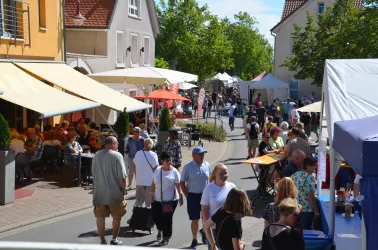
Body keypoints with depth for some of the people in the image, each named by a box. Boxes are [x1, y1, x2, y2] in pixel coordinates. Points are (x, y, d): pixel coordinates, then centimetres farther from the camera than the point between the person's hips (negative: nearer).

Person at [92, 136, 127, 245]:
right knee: (117, 216, 14)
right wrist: (124, 189, -2)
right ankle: (114, 239, 21)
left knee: (100, 216, 11)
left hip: (99, 192, 4)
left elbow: (94, 173, 11)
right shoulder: (117, 156, -14)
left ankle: (103, 240, 14)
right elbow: (122, 176, -15)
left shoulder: (97, 156, 3)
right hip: (115, 192, -4)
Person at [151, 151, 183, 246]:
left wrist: (180, 196, -10)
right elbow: (153, 183, 8)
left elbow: (178, 185, -5)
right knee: (155, 216, 6)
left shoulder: (174, 171, -5)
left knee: (167, 218, 0)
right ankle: (160, 229, 38)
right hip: (157, 199, 3)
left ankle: (166, 238, 16)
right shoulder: (157, 170, 4)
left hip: (170, 200, -3)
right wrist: (151, 193, 2)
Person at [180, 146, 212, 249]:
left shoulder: (207, 165, 2)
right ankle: (194, 240, 21)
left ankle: (204, 231, 38)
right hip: (193, 196, -3)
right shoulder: (188, 167, -9)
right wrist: (188, 196, -6)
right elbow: (182, 183, -4)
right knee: (195, 220, 5)